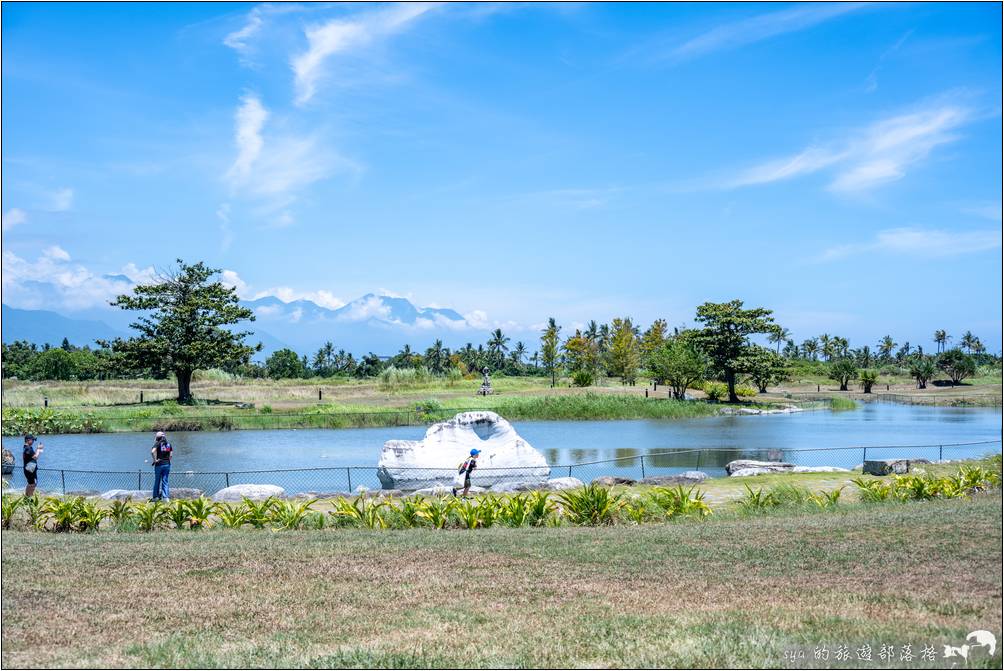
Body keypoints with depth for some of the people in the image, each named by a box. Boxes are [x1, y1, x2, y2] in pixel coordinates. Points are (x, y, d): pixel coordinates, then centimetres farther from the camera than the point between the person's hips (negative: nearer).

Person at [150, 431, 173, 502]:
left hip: (159, 464, -4)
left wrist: (155, 460, -16)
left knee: (157, 481, 8)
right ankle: (166, 497, 0)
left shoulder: (158, 444, -8)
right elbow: (171, 455, 7)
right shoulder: (169, 444, 8)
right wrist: (168, 460, 14)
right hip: (167, 464, 4)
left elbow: (153, 451, -24)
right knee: (165, 481, 7)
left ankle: (156, 497, 12)